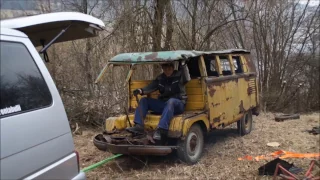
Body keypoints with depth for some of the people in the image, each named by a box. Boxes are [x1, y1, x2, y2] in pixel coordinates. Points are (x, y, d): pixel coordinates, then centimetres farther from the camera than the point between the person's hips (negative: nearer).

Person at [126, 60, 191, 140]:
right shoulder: (160, 78, 13)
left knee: (171, 101, -39)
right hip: (163, 104, 5)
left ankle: (161, 129, -50)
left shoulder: (179, 76, 1)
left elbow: (186, 79, -21)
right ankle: (139, 126, -24)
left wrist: (183, 65, -30)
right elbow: (151, 87, 0)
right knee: (144, 100, -7)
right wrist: (141, 91, -20)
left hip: (178, 104, -5)